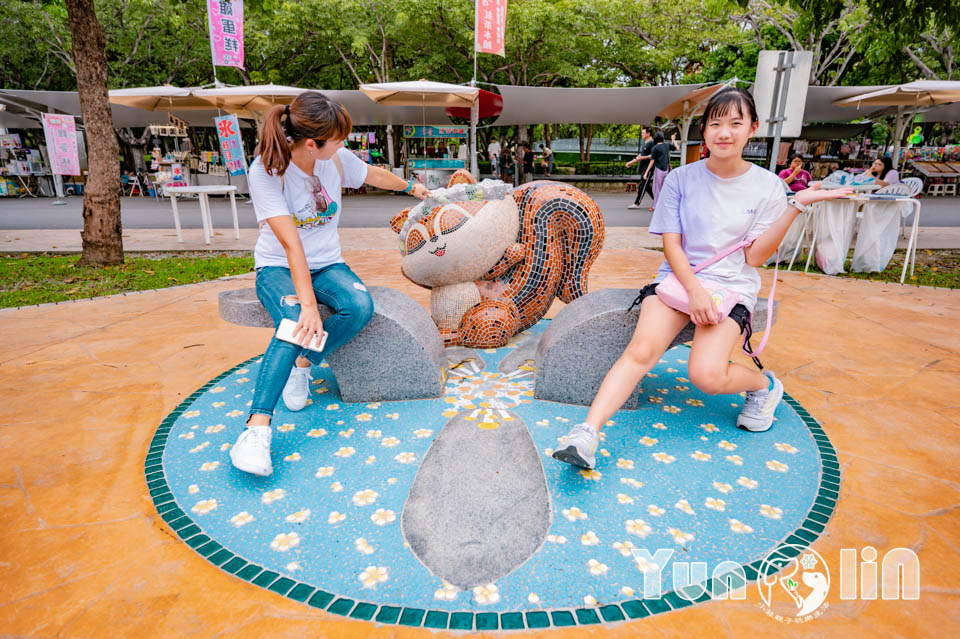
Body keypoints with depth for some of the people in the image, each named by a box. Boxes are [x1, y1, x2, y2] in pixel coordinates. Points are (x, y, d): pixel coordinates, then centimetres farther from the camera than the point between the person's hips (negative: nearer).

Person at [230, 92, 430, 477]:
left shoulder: (337, 159, -6)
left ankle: (303, 365, -7)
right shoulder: (266, 172, -19)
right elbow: (291, 244, -29)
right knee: (297, 322, -36)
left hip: (326, 264, 4)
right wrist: (308, 303, -36)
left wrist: (410, 187, 34)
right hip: (278, 268, -4)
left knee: (360, 306, -29)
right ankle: (257, 428, -34)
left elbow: (373, 175, 18)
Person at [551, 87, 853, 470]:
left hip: (732, 288, 0)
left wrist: (797, 206, -14)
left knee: (706, 374, -24)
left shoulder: (766, 185, 3)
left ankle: (764, 384, 9)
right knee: (641, 350, -28)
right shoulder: (681, 179, 4)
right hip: (677, 278, 1)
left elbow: (755, 256, -3)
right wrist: (694, 290, -15)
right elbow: (671, 243, -1)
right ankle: (588, 433, -33)